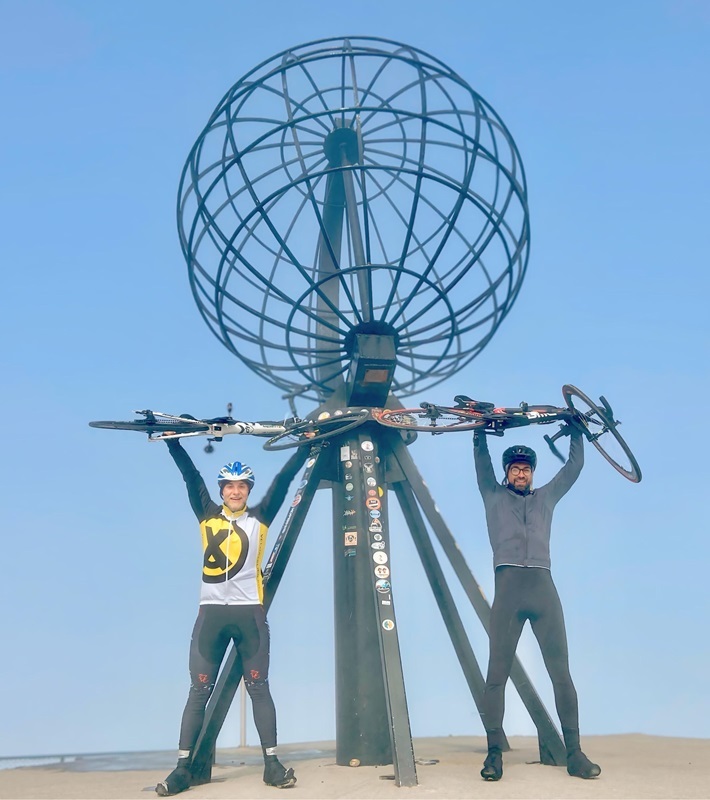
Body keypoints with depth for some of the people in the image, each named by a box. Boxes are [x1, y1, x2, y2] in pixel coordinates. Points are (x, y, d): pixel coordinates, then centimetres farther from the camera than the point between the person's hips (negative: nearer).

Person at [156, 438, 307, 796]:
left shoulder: (259, 518, 8)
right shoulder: (207, 515, 10)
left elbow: (283, 479, 5)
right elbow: (190, 475, 8)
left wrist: (307, 445, 4)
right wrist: (171, 439, 6)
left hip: (249, 611, -1)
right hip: (211, 611, 1)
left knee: (258, 688, 3)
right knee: (200, 690, 2)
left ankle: (272, 762, 7)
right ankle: (183, 767, 4)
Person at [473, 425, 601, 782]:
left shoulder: (546, 497, 25)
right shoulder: (494, 495, 21)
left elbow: (575, 464, 31)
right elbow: (481, 459, 17)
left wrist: (575, 428, 34)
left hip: (543, 587, 2)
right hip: (508, 585, -1)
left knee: (561, 671, -3)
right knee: (497, 672, -5)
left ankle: (574, 753, 0)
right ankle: (494, 752, -1)